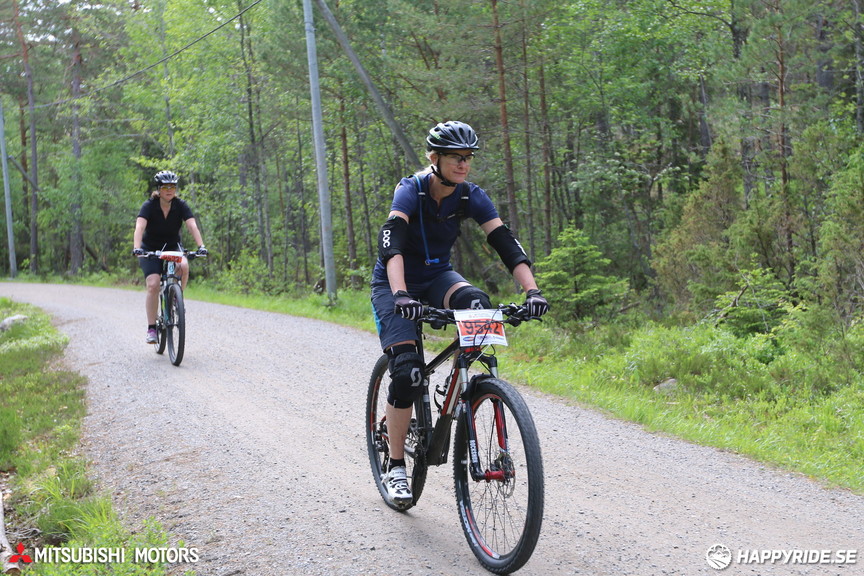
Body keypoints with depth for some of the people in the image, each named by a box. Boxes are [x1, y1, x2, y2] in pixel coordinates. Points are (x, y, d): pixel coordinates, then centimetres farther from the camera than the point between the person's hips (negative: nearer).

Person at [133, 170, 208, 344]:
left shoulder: (181, 206, -12)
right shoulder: (149, 206, -17)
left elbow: (192, 226, -23)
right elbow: (140, 227, -31)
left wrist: (201, 246, -39)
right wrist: (136, 248, -48)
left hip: (173, 247, 1)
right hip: (150, 250, -1)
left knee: (184, 266, -32)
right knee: (153, 285, -19)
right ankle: (151, 328, -11)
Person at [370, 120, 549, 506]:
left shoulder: (471, 196, -11)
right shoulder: (411, 191, -23)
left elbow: (506, 243, -19)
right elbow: (391, 243, -38)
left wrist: (532, 291, -34)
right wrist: (401, 295, -54)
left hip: (437, 278, 4)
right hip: (394, 286, -4)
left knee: (476, 304, -31)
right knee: (407, 373, -19)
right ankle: (395, 468, -2)